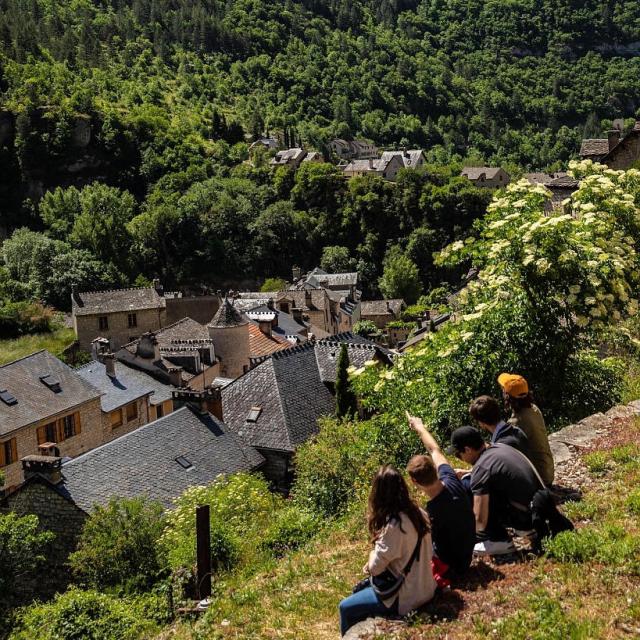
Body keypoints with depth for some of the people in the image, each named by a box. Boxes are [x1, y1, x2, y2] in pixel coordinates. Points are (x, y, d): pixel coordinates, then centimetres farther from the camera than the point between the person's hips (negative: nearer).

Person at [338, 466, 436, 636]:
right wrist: (375, 561, 4)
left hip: (405, 598, -8)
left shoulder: (394, 526, -28)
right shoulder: (418, 513, -3)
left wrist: (373, 553, -1)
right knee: (360, 589, 25)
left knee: (346, 607, 5)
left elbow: (374, 568, -21)